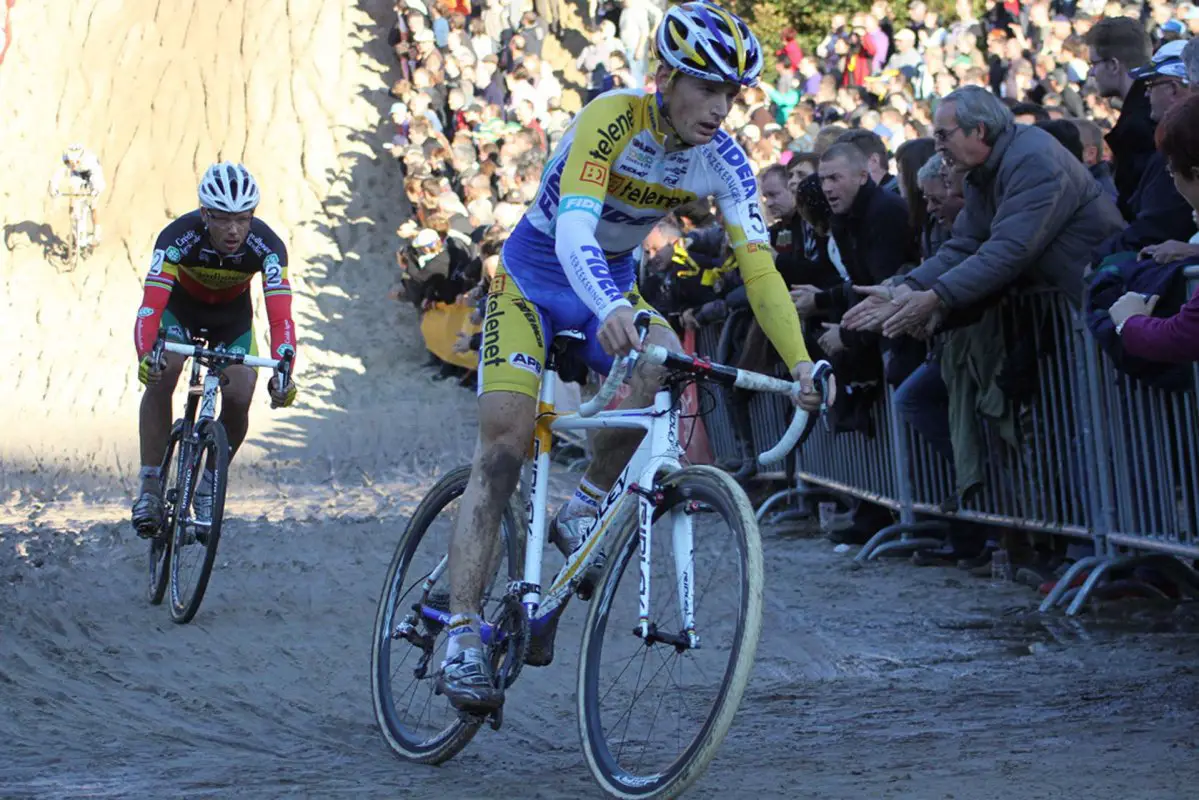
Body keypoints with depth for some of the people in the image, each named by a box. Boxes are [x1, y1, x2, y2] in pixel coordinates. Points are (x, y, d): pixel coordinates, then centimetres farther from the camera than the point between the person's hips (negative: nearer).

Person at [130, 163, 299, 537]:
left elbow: (280, 316, -41)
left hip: (232, 313, 1)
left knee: (239, 397, -16)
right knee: (161, 376, -27)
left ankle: (208, 488, 9)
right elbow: (151, 305, -44)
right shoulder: (178, 236, -36)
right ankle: (150, 488, -18)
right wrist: (145, 355, -63)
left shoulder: (266, 246, -34)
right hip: (181, 304, -1)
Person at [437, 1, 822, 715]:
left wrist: (801, 364, -30)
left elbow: (760, 268, -17)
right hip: (536, 274, -4)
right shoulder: (613, 120, -27)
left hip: (614, 282, 4)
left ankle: (586, 509, -8)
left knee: (666, 366, -30)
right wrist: (609, 309, -59)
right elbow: (573, 228, -41)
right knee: (503, 450, -17)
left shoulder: (723, 161, -13)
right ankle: (463, 634, -17)